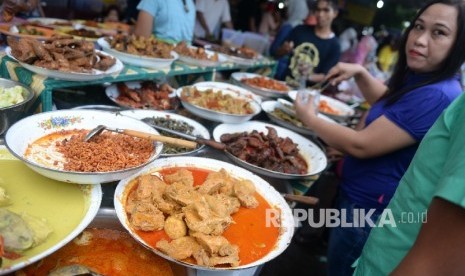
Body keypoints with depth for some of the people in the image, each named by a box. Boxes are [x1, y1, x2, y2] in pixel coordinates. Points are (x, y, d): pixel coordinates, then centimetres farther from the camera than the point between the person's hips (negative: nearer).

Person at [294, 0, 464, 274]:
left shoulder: (435, 97, -29)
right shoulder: (424, 82, 4)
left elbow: (361, 146, -28)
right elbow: (388, 102, 24)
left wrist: (310, 118, -13)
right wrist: (361, 73, 7)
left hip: (369, 211, -9)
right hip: (365, 200, 10)